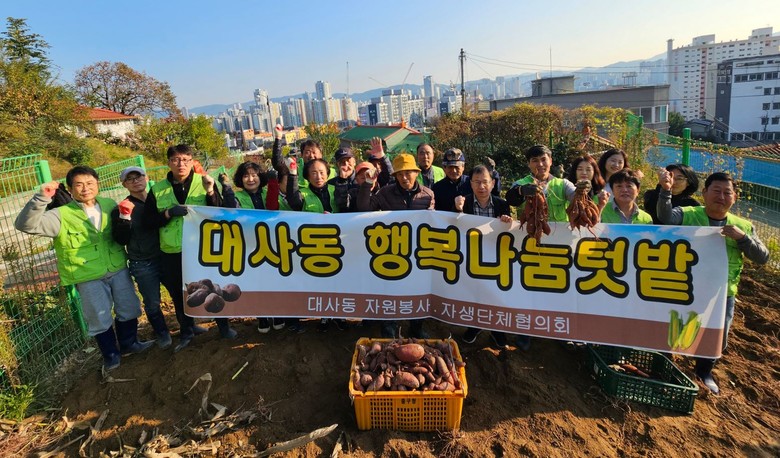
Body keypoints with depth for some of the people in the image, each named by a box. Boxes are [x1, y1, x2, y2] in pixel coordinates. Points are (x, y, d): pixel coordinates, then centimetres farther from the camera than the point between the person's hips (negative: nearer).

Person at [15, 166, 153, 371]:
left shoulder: (110, 205, 1)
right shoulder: (61, 215, -11)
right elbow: (26, 224, -24)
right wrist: (41, 198, -33)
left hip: (118, 269, 4)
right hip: (88, 277, -3)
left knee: (128, 310, 17)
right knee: (100, 319, 10)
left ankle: (129, 343, 40)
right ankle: (111, 354, 31)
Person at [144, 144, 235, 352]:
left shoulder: (204, 182, -2)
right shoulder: (157, 189, 3)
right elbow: (148, 221, 1)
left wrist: (210, 192, -24)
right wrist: (169, 213, -15)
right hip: (172, 253, 3)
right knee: (179, 295, 16)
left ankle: (223, 326, 30)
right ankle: (186, 332, 36)